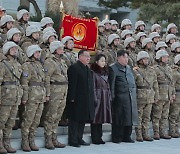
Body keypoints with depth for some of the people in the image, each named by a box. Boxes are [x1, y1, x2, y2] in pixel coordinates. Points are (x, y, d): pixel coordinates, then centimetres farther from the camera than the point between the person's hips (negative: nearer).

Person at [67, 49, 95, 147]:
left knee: (83, 120, 12)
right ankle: (73, 140, 3)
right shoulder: (74, 68, -11)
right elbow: (72, 84, -16)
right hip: (77, 100, -9)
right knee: (75, 120, -2)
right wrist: (72, 98, -20)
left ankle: (79, 139, 20)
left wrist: (91, 98, 17)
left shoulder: (87, 69, 18)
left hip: (86, 101, 9)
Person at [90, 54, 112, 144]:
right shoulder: (94, 72, -7)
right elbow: (93, 87, -11)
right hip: (98, 97, -7)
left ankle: (99, 137, 15)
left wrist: (109, 97, 12)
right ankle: (95, 138, 0)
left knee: (101, 117, 10)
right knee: (96, 117, -4)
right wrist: (95, 98, -16)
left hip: (105, 98, 7)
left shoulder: (105, 72, 16)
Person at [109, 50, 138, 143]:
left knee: (129, 117, 7)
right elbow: (111, 84, -8)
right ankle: (117, 138, 5)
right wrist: (113, 97, -11)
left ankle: (126, 136, 17)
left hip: (130, 97, 7)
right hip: (120, 98, -7)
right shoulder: (113, 69, -4)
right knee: (118, 118, -3)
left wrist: (134, 94, 16)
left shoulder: (128, 68, 19)